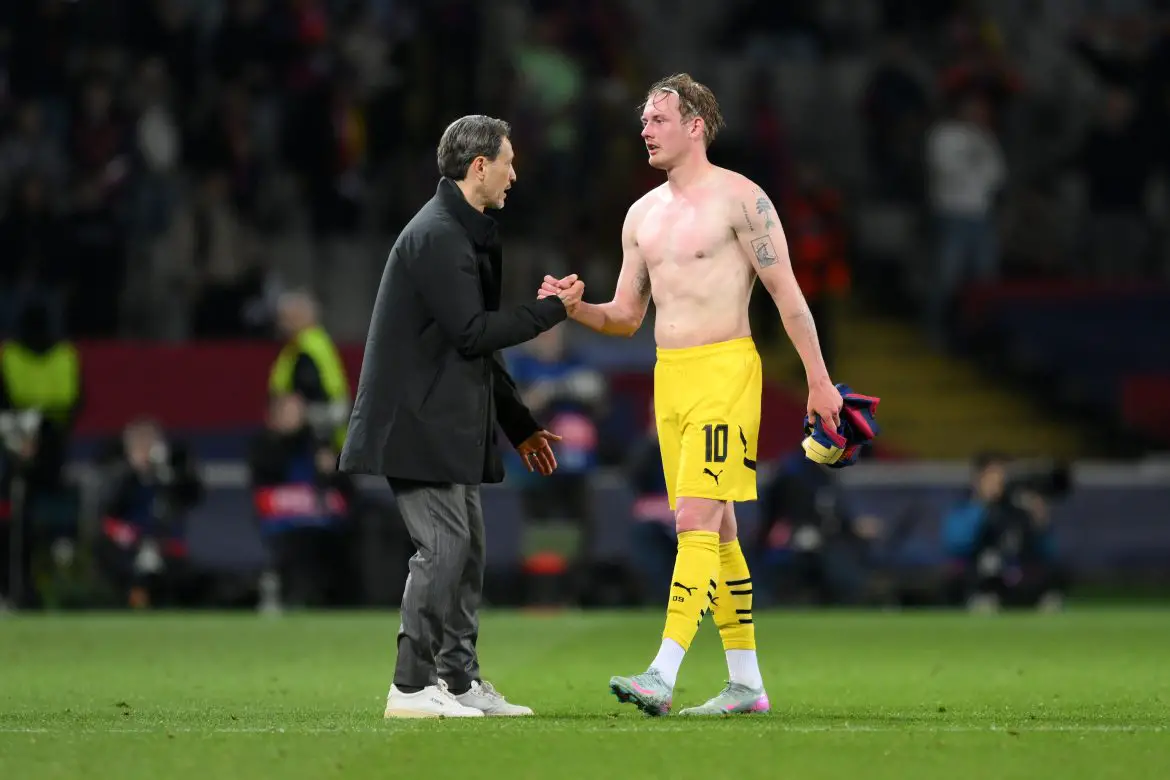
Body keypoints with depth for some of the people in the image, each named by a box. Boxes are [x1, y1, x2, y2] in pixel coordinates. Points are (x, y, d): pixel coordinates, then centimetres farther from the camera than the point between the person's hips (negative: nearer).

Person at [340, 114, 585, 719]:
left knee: (466, 549, 11)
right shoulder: (436, 236, -15)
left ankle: (459, 679, 16)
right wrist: (551, 310, -11)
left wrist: (520, 425, 22)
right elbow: (472, 332, -20)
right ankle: (411, 686, -8)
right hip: (419, 424, -11)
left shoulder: (464, 234, 19)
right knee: (443, 546, -11)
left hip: (450, 424, 11)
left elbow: (476, 346, 23)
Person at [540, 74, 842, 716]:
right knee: (713, 529, 9)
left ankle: (663, 675, -24)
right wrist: (573, 307, -2)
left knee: (696, 519, -16)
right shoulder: (642, 214, 15)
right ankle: (746, 683, 13)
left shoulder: (738, 198, -6)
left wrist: (819, 380, -8)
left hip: (724, 370, -8)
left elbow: (787, 293, -6)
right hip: (668, 375, 8)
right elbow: (626, 318, 19)